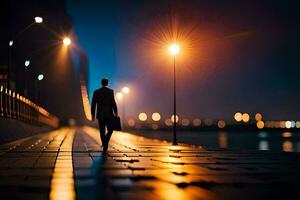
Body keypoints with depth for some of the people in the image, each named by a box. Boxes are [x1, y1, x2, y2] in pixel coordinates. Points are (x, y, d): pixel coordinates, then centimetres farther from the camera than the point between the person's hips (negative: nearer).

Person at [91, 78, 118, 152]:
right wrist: (116, 113, -2)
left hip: (100, 114, 3)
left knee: (102, 131, 9)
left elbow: (93, 104, 4)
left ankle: (104, 145, 8)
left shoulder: (96, 92, 4)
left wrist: (93, 115, 11)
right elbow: (113, 103, -11)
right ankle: (105, 142, -13)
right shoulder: (110, 91, -5)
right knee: (110, 129, 10)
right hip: (109, 114, -2)